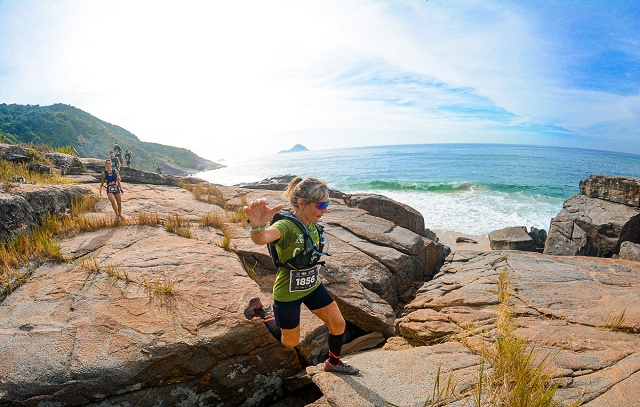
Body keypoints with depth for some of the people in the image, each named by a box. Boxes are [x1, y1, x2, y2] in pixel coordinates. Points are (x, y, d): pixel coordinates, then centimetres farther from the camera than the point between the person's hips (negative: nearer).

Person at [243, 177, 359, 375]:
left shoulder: (312, 224, -6)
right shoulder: (285, 226, -31)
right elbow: (261, 238, -58)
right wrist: (257, 227, -77)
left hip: (313, 286, 6)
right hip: (288, 293, -6)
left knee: (338, 324, 10)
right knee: (290, 342, 15)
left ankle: (334, 363, 38)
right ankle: (258, 310, 34)